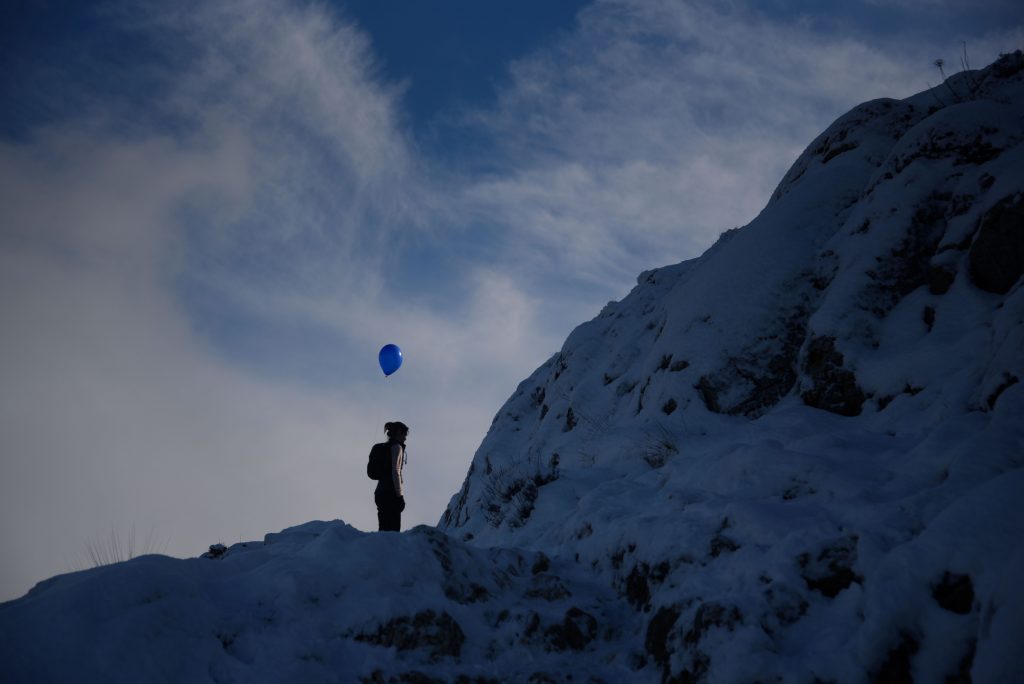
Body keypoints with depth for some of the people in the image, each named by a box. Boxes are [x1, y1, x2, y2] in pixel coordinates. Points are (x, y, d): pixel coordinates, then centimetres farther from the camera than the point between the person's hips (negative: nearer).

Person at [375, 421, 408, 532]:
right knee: (393, 531, -11)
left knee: (384, 530, 8)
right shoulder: (397, 447, -6)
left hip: (380, 492, 9)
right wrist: (400, 495, -15)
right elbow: (395, 471, -15)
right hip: (390, 493, -9)